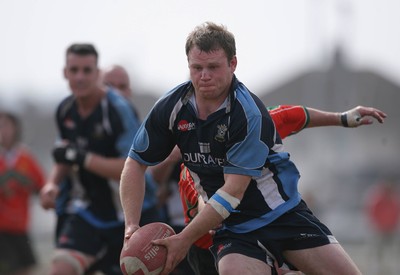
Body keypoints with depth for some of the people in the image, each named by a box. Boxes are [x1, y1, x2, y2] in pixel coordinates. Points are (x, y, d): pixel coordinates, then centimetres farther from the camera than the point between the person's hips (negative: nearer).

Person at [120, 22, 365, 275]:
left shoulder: (248, 113, -21)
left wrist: (185, 239, -21)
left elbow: (234, 190, -22)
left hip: (285, 214, -2)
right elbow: (136, 163, 5)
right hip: (234, 227, 2)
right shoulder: (172, 107, -6)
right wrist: (132, 226, -7)